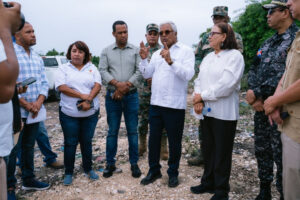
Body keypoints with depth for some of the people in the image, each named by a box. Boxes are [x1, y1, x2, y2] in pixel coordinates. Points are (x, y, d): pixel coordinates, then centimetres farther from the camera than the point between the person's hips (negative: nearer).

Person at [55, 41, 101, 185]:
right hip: (69, 113, -1)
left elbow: (97, 85, -3)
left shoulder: (92, 68, 9)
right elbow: (61, 87, -11)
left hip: (90, 112, 2)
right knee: (70, 143, 6)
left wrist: (89, 100, -18)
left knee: (87, 142, 12)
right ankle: (68, 173, 19)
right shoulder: (64, 68, 3)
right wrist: (82, 95, -17)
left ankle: (88, 169, 27)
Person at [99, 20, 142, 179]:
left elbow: (139, 72, -2)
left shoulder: (135, 51, 6)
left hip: (131, 95, 0)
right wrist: (117, 84, -16)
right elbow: (103, 71, -1)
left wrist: (126, 86, -13)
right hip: (112, 96, 1)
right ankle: (110, 164, 19)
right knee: (112, 131, 7)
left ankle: (134, 163, 17)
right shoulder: (106, 51, 8)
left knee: (132, 131, 5)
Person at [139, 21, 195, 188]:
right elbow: (146, 74, 11)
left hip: (175, 105, -5)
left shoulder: (186, 51, -2)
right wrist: (144, 59, -3)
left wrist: (171, 61, -26)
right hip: (156, 103, 5)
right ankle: (154, 170, 29)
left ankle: (173, 173, 26)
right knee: (154, 138, 13)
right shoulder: (157, 54, 16)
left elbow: (188, 74, -17)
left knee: (174, 141, 8)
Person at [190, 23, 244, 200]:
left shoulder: (235, 56, -8)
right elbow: (199, 80, 8)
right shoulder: (208, 57, 15)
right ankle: (208, 182, 32)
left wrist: (202, 96, -13)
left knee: (222, 152, 4)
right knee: (208, 149, 16)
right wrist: (198, 99, -9)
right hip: (206, 111, 7)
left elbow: (226, 85, -19)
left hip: (224, 113, -7)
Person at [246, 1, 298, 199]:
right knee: (261, 151, 17)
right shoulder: (268, 43, 14)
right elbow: (254, 70, 9)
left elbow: (286, 77, -23)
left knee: (281, 158, 0)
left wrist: (256, 92, -16)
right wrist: (255, 98, -7)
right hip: (261, 108, 8)